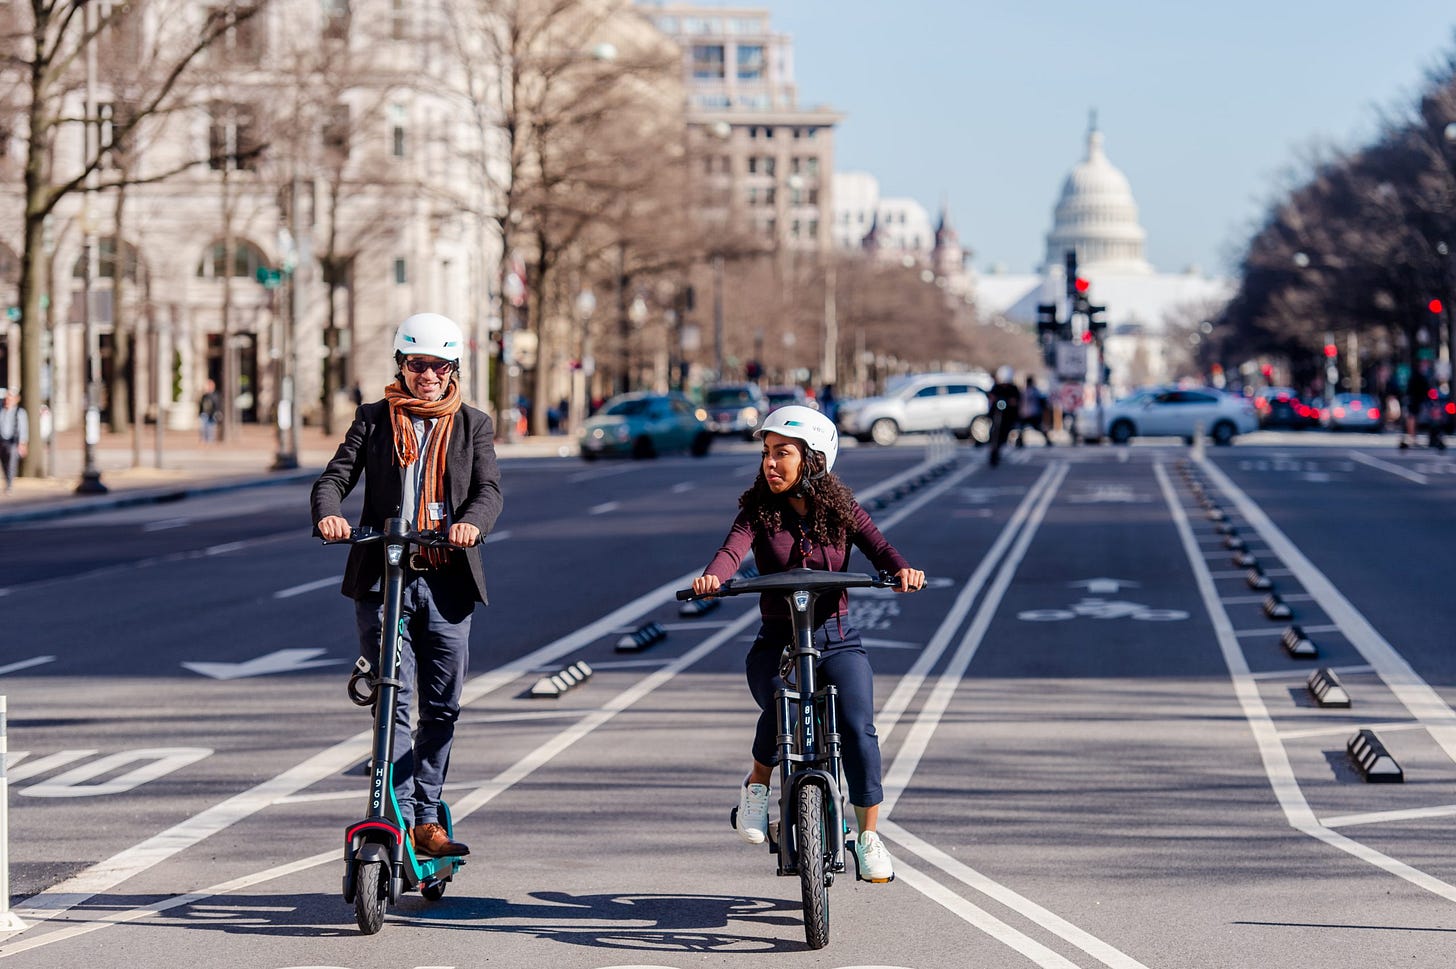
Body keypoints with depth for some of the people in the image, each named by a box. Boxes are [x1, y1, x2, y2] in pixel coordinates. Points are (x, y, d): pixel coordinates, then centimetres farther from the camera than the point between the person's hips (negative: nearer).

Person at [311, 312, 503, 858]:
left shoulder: (472, 425, 11)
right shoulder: (373, 420, 9)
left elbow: (489, 489, -2)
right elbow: (336, 475, -1)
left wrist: (472, 523, -25)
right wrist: (327, 514, -24)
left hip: (446, 583, 2)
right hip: (383, 580, -2)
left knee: (442, 708, 6)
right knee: (393, 705, -7)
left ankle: (426, 818, 18)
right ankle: (400, 821, -7)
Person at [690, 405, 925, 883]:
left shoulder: (841, 509, 3)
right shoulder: (758, 511, 0)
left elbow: (878, 547, -11)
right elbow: (733, 550, -18)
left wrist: (902, 570, -35)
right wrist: (711, 577, -41)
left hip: (836, 639, 1)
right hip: (776, 641, 0)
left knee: (858, 728, -20)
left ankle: (869, 838, -5)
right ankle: (757, 786, 0)